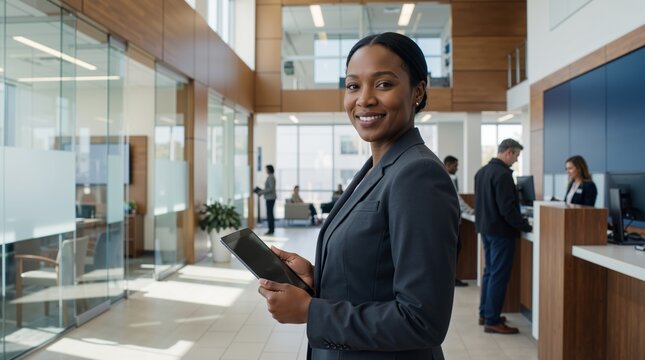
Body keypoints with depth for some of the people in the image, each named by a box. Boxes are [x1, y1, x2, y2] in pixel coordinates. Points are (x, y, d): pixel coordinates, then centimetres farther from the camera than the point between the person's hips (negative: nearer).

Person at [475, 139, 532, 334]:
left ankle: (485, 313, 25)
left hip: (485, 228, 10)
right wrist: (526, 226, -15)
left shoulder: (481, 171, 11)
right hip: (500, 231, -9)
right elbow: (507, 208, -23)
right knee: (499, 275, -3)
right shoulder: (503, 174, -19)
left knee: (489, 271, 18)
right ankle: (492, 321, 3)